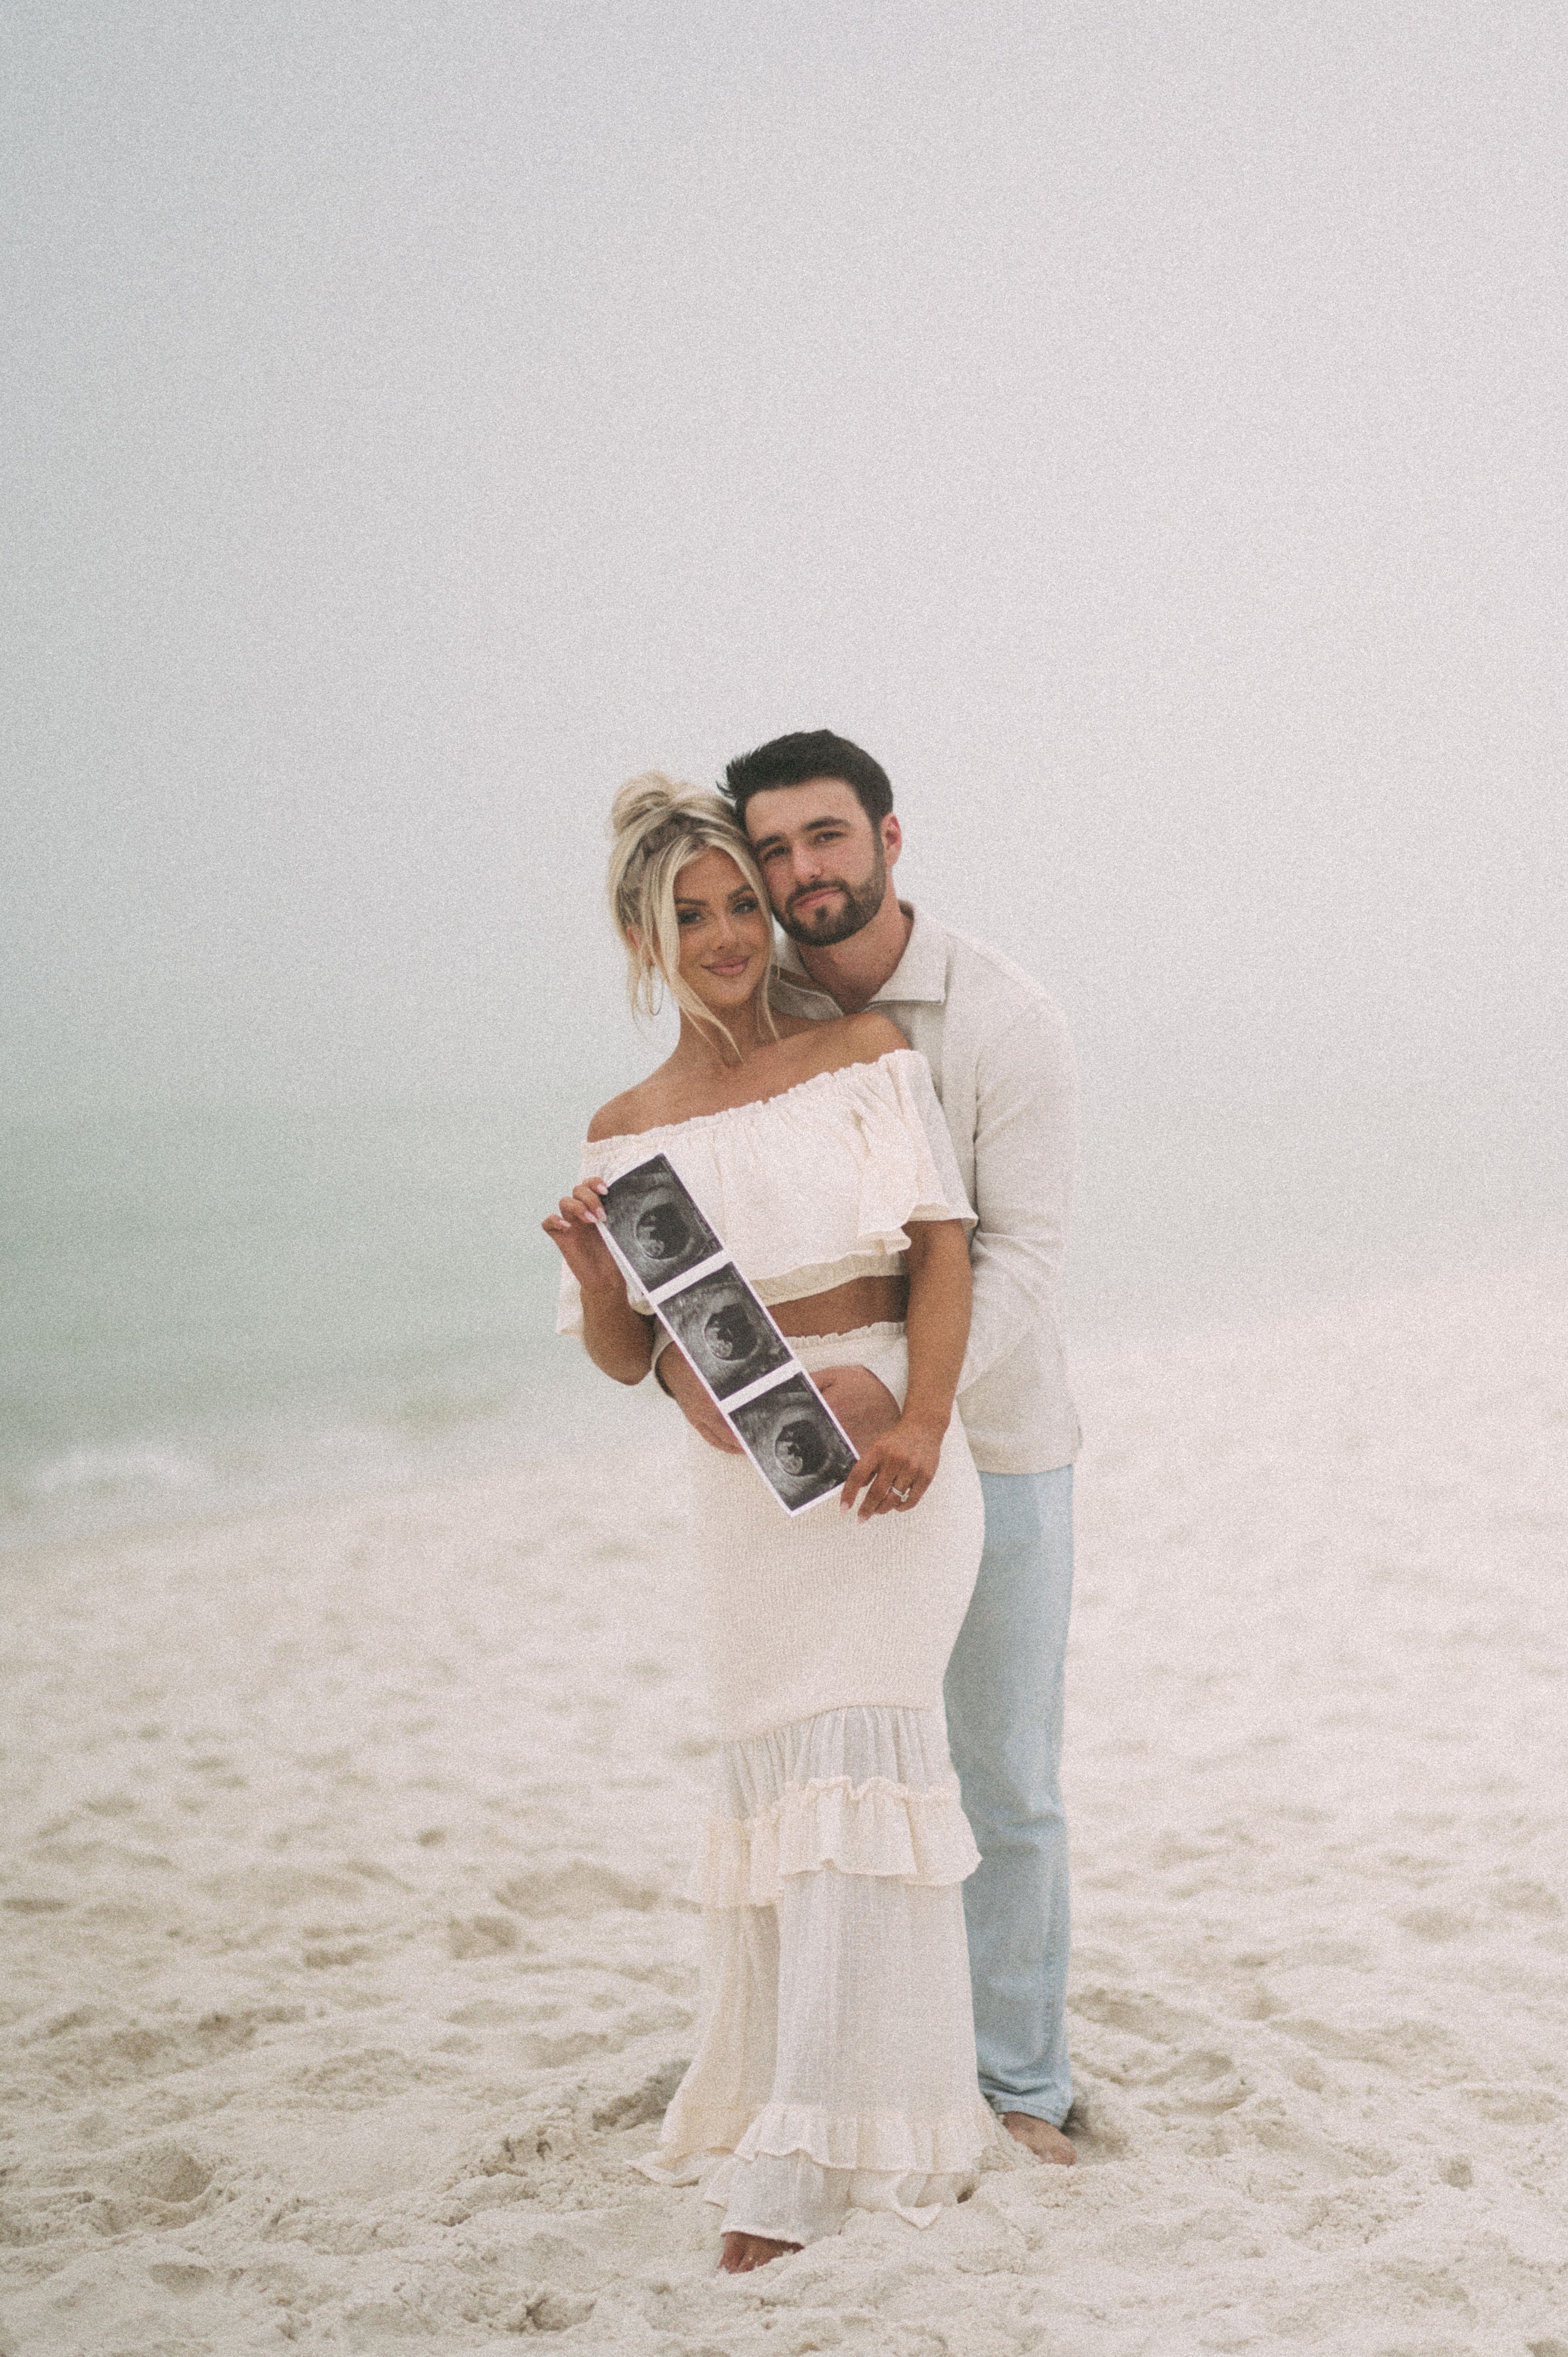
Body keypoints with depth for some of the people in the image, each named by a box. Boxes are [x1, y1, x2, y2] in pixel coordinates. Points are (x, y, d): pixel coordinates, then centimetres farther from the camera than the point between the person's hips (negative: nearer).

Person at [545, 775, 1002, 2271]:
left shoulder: (866, 1052, -1)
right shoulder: (628, 1131, 7)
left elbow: (941, 1246, -7)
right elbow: (625, 1357, 7)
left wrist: (920, 1424, -21)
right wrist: (590, 1267, -15)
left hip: (890, 1449, -3)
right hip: (743, 1470, 3)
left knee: (854, 1758, -10)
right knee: (779, 1779, 7)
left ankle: (809, 2156, -5)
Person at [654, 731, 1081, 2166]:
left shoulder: (1001, 1019, -13)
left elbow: (1019, 1256, -19)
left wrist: (896, 1387, -34)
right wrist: (679, 1352, -25)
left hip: (992, 1444, -3)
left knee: (1006, 1780, 5)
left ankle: (1022, 2086, 19)